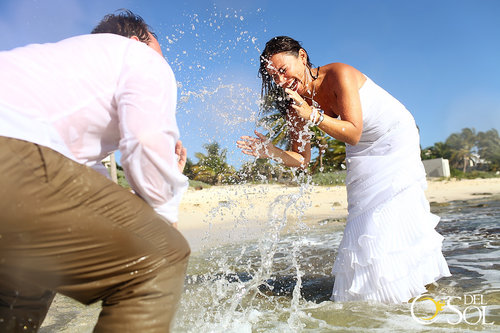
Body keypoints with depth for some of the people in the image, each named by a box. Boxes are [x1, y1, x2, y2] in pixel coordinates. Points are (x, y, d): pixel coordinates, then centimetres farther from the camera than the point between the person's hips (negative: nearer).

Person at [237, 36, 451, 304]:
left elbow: (353, 133, -31)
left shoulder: (339, 74, -27)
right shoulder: (296, 107, -11)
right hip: (362, 155, 5)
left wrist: (314, 115, -40)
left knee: (392, 218, -12)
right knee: (364, 224, 0)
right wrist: (271, 152, -25)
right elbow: (301, 160, -8)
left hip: (394, 140, -5)